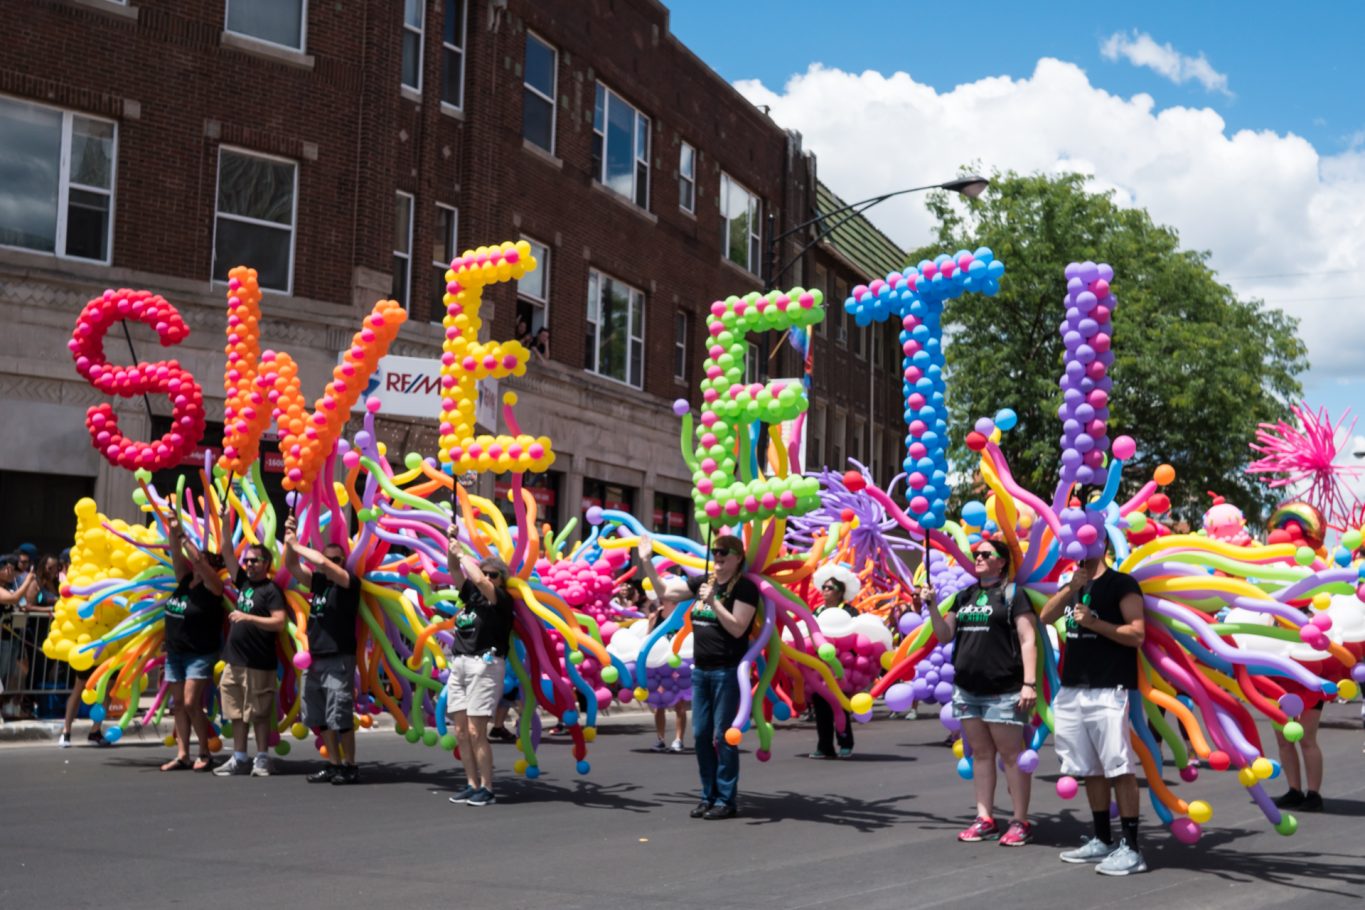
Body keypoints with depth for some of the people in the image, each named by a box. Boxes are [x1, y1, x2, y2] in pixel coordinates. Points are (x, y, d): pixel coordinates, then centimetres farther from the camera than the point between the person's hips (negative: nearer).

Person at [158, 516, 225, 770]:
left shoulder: (211, 586, -10)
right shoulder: (185, 580, 7)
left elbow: (198, 560, -22)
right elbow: (176, 554, 2)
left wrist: (182, 535, -20)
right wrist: (173, 531, -11)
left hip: (200, 654, -7)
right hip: (175, 652, 7)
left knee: (191, 703, -13)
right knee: (179, 703, 5)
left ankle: (205, 753, 0)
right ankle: (182, 755, 8)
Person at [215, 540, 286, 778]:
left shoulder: (271, 590, -8)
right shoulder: (244, 582, 12)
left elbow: (279, 623, -18)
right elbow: (227, 553, 12)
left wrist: (248, 617, -22)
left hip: (258, 664, -7)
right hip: (234, 661, 7)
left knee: (258, 713, -1)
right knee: (236, 712, 9)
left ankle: (262, 760, 5)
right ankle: (239, 758, 15)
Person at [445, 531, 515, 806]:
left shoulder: (502, 599, -3)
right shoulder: (471, 594, 15)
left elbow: (479, 581, -19)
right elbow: (454, 570, 15)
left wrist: (462, 553, -9)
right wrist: (452, 542, 1)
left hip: (484, 665, -7)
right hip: (459, 664, 7)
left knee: (476, 731, -10)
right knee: (460, 730, 4)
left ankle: (487, 788, -4)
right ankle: (472, 785, 11)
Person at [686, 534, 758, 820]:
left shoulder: (744, 587, -8)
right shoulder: (703, 582, 10)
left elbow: (737, 628, -16)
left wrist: (712, 601, -20)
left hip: (727, 672, -7)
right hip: (700, 670, 7)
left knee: (723, 735, -4)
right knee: (700, 734, 8)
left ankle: (726, 800, 4)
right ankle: (708, 796, 18)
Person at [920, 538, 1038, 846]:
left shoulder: (1012, 594, -3)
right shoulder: (965, 596, 16)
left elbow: (1028, 640, -8)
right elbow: (944, 635, 17)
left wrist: (1029, 683, -16)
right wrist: (931, 606, 2)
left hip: (1003, 691, -6)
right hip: (967, 690, 7)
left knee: (1011, 754, -2)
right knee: (980, 753, 10)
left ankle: (1021, 822, 4)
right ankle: (985, 819, 15)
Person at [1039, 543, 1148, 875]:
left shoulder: (1121, 584, -4)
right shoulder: (1071, 587, 18)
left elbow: (1136, 634, -11)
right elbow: (1045, 618, 4)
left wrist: (1093, 622, -18)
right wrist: (1070, 589, -8)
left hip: (1108, 691, -7)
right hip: (1072, 689, 7)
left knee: (1119, 769, -8)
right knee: (1091, 769, 12)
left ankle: (1130, 848, -5)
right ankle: (1102, 841, 21)